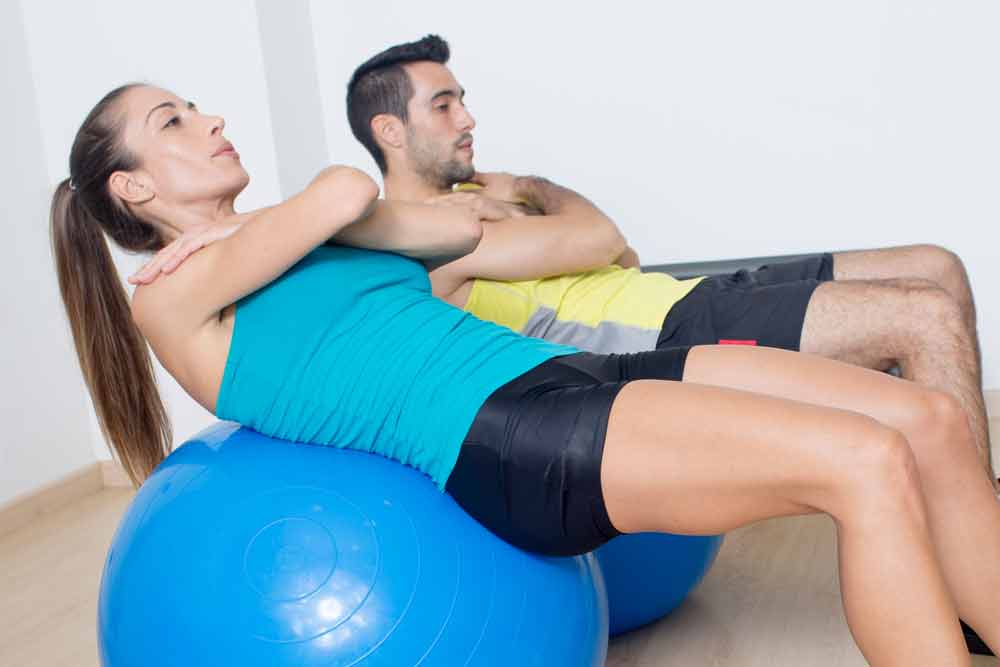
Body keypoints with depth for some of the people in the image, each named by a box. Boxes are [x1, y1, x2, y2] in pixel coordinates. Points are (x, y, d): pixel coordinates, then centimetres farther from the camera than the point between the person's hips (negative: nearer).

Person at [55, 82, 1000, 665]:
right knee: (864, 464, -22)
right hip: (498, 438, -8)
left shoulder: (278, 256, 27)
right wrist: (237, 243, 14)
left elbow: (463, 229, 20)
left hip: (563, 376, 8)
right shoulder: (171, 297, 4)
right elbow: (348, 192, -8)